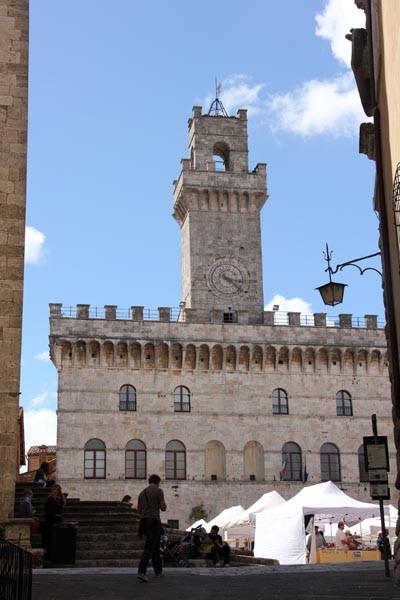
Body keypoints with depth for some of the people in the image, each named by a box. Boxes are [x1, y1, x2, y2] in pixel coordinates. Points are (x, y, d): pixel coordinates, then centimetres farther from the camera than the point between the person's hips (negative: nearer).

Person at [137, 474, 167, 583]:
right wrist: (164, 505, 17)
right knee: (149, 548, -12)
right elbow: (163, 507, -8)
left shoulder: (142, 493, 17)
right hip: (154, 521, -7)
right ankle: (141, 572, -25)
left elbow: (139, 510, 17)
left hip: (144, 521, 7)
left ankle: (158, 570, 25)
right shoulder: (158, 491, -4)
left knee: (155, 545, 21)